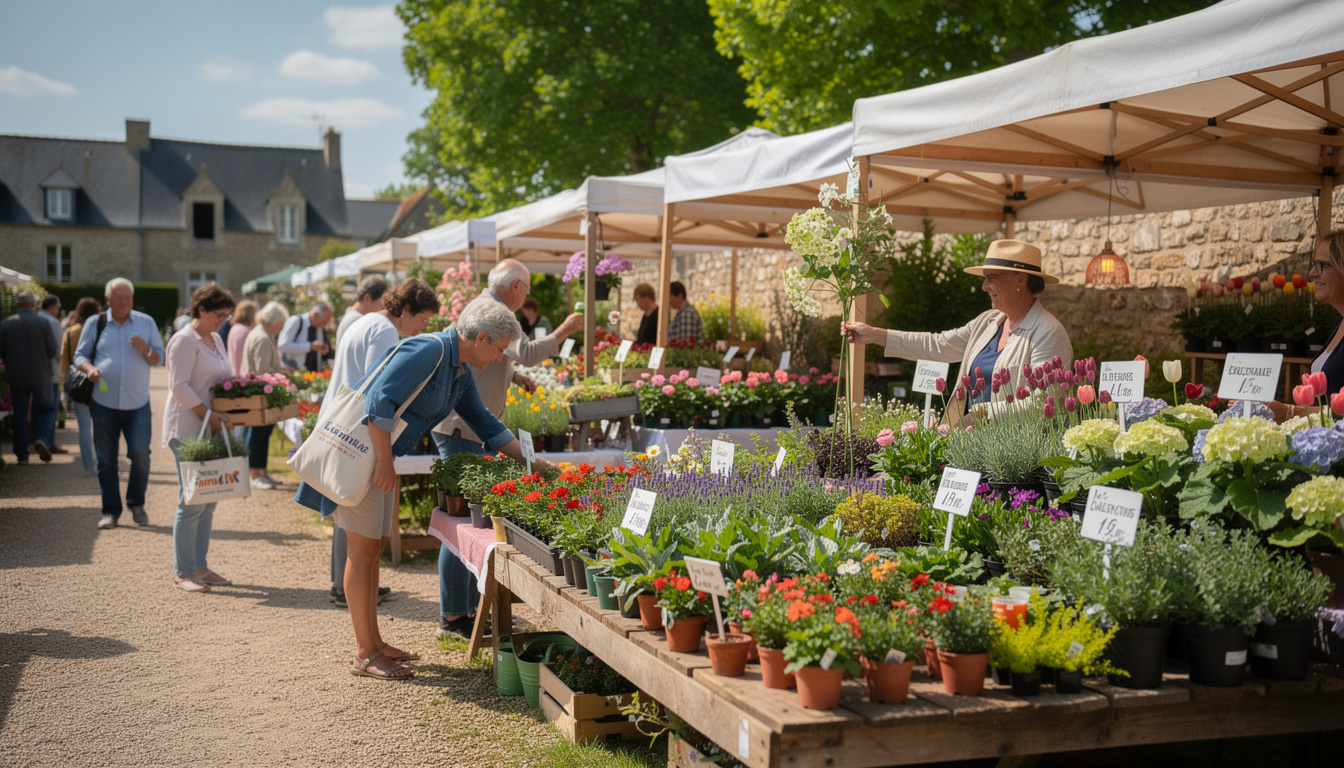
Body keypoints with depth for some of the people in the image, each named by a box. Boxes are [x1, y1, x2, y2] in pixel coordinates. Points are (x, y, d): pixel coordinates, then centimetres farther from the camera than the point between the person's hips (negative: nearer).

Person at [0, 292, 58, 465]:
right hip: (40, 375, -1)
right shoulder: (41, 322, -7)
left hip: (16, 377, 2)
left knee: (20, 415, 9)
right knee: (46, 408, 13)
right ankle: (42, 438, -13)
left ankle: (22, 454, 8)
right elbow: (53, 350, -6)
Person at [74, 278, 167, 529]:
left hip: (138, 403, 0)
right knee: (105, 460, 3)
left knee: (140, 454, -9)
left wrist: (146, 350, -12)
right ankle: (111, 511, 14)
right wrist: (89, 368, -11)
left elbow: (160, 358, 10)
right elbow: (80, 355, 10)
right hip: (103, 402, 0)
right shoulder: (94, 324, 6)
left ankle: (137, 504, 13)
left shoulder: (146, 323, 8)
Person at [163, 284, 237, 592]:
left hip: (212, 429, 9)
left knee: (208, 500, 10)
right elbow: (179, 386, -16)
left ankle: (199, 566, 17)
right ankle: (182, 572, 1)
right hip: (188, 430, -9)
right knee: (192, 501, -7)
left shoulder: (216, 339, 17)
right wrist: (207, 413, -20)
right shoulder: (184, 340, -10)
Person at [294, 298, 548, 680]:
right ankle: (365, 655, 1)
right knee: (363, 549, -5)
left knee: (373, 547, 14)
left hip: (380, 455, 10)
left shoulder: (460, 373, 10)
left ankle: (374, 643, 22)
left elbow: (484, 423, 19)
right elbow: (380, 400, -27)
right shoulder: (429, 349, -20)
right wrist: (385, 462, -22)